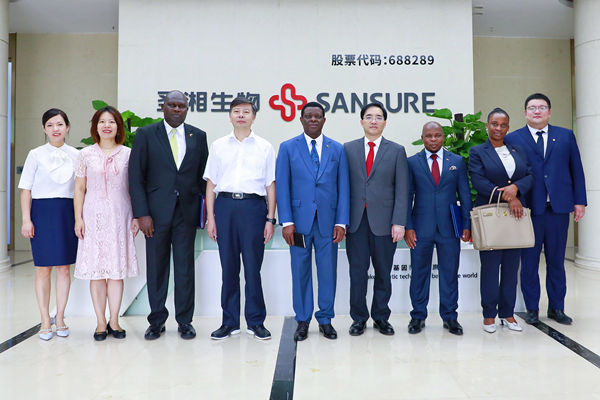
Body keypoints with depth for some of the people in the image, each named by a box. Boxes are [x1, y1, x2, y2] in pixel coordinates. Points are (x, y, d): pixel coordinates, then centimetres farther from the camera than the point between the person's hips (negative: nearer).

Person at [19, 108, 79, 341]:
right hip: (42, 211, -1)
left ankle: (60, 318, 16)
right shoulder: (36, 155, 4)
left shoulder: (76, 155, 8)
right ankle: (45, 321, 11)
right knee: (43, 268, 1)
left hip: (68, 213, 1)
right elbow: (26, 189, 3)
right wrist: (26, 219, -5)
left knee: (64, 267, 4)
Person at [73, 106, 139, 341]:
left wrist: (137, 216, 2)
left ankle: (114, 321, 12)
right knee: (96, 270, 1)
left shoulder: (128, 154, 6)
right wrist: (78, 218, 0)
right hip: (94, 216, 0)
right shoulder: (86, 154, 5)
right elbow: (79, 189, 7)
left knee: (117, 268, 2)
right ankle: (101, 323, 11)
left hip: (119, 216, 0)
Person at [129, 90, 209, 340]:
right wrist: (141, 213, -9)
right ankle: (157, 321, 22)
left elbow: (203, 176, 11)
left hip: (187, 212, 1)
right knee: (156, 268, 7)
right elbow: (136, 177, -1)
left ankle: (185, 321, 19)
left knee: (185, 268, 6)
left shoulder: (198, 137, 8)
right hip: (156, 212, -1)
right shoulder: (146, 135, 3)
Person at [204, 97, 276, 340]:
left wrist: (271, 219, 0)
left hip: (253, 205, -1)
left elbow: (271, 185, 7)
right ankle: (230, 322, 18)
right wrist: (210, 217, 4)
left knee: (253, 267, 1)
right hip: (225, 204, 2)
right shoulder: (218, 146, 12)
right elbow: (211, 183, 11)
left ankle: (256, 322, 15)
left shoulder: (264, 147, 9)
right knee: (228, 267, 6)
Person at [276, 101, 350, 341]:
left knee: (328, 272, 6)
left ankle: (325, 319, 21)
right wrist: (286, 222, -8)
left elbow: (343, 187, 6)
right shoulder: (288, 148, 6)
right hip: (300, 220, -1)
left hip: (328, 220, 1)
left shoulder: (338, 149, 9)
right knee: (300, 271, 6)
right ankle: (303, 321, 20)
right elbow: (281, 186, 1)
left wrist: (341, 222, -2)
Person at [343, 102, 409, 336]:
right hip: (356, 221, 1)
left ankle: (381, 317, 24)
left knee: (383, 273, 8)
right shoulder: (348, 149, 9)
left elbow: (401, 190, 1)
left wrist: (399, 222, -7)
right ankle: (359, 318, 19)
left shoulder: (397, 151, 6)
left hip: (383, 221, 0)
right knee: (357, 272, 5)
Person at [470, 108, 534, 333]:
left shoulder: (518, 151, 15)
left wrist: (515, 187, -16)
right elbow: (478, 182, -10)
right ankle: (489, 314, 11)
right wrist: (507, 197, -18)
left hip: (516, 215, 4)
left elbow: (530, 176, 5)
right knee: (490, 265, 0)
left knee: (512, 264, 7)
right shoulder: (477, 152, 1)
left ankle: (507, 313, 18)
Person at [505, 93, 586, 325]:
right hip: (528, 209, -2)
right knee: (529, 261, 5)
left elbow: (576, 170, 10)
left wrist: (579, 201, 4)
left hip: (558, 208, 2)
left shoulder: (566, 136, 11)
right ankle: (532, 309, 17)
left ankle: (556, 308, 23)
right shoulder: (513, 139, 3)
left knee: (556, 260, 10)